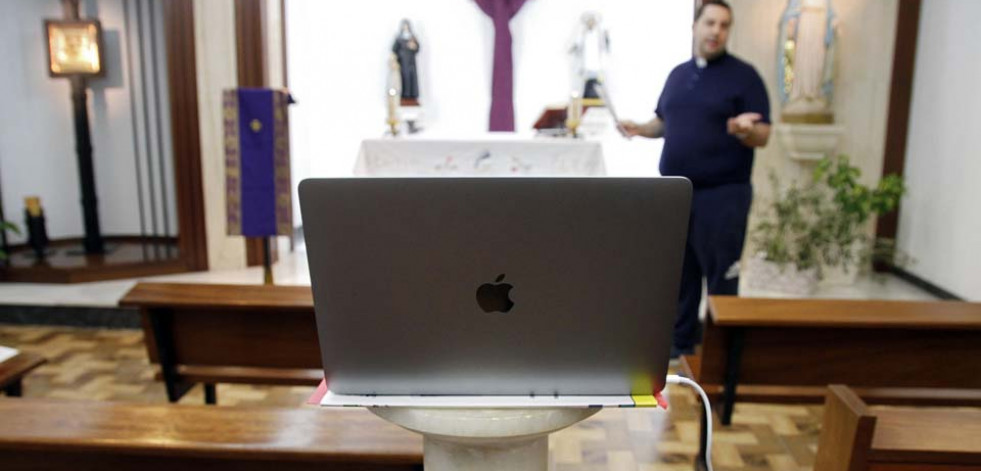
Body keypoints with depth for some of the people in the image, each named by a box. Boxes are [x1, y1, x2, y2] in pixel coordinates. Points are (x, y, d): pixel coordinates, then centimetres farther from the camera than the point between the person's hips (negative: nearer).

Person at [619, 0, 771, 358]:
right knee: (679, 271, 13)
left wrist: (746, 130, -30)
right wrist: (640, 129, 0)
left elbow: (763, 136, -8)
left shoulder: (744, 76, -4)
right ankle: (681, 338, 27)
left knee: (720, 277, 1)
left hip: (722, 195, -5)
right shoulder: (678, 74, 13)